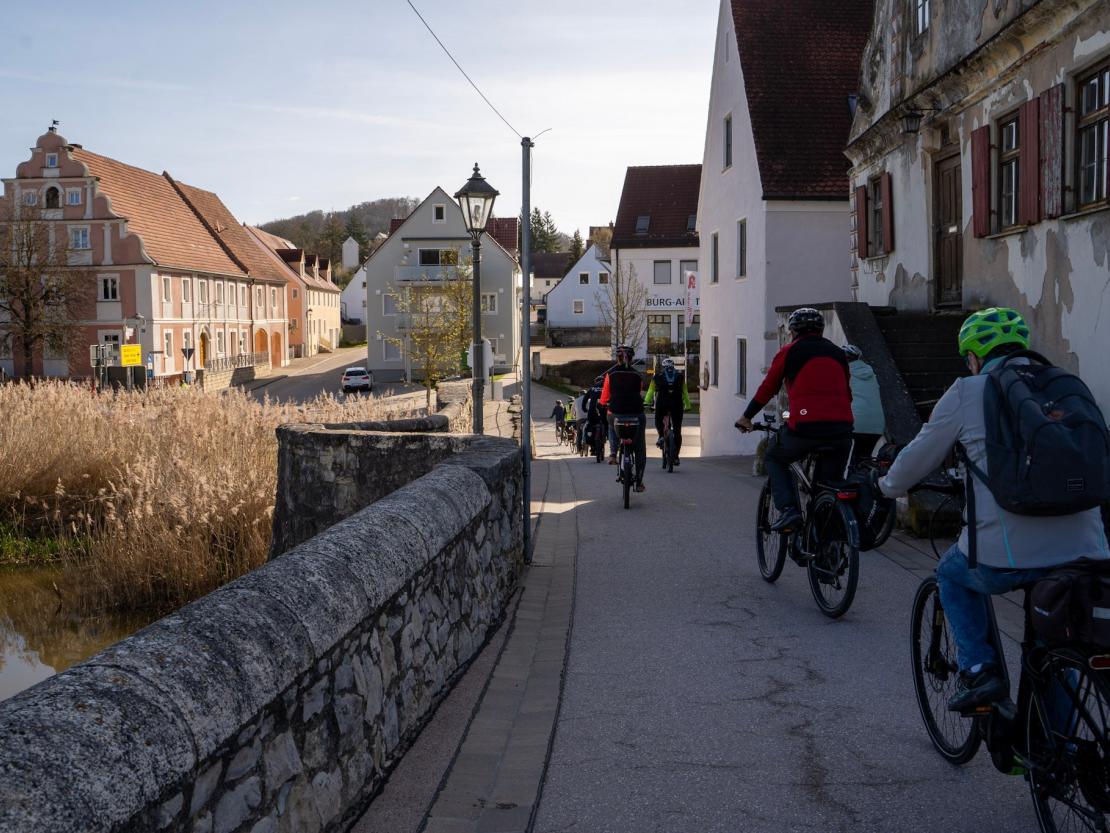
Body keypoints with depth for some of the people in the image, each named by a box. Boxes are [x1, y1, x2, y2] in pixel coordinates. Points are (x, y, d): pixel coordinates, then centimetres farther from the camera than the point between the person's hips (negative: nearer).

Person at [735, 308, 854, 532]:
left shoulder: (789, 352, 8)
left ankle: (788, 509, 2)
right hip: (841, 429, 4)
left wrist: (747, 417, 28)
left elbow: (767, 389, 15)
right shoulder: (837, 353, 20)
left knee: (773, 458, 22)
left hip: (805, 427, -3)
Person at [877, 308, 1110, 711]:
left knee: (952, 575, 29)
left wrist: (887, 486, 33)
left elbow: (918, 458, 11)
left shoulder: (967, 393, 3)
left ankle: (977, 669, 13)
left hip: (1007, 556, -4)